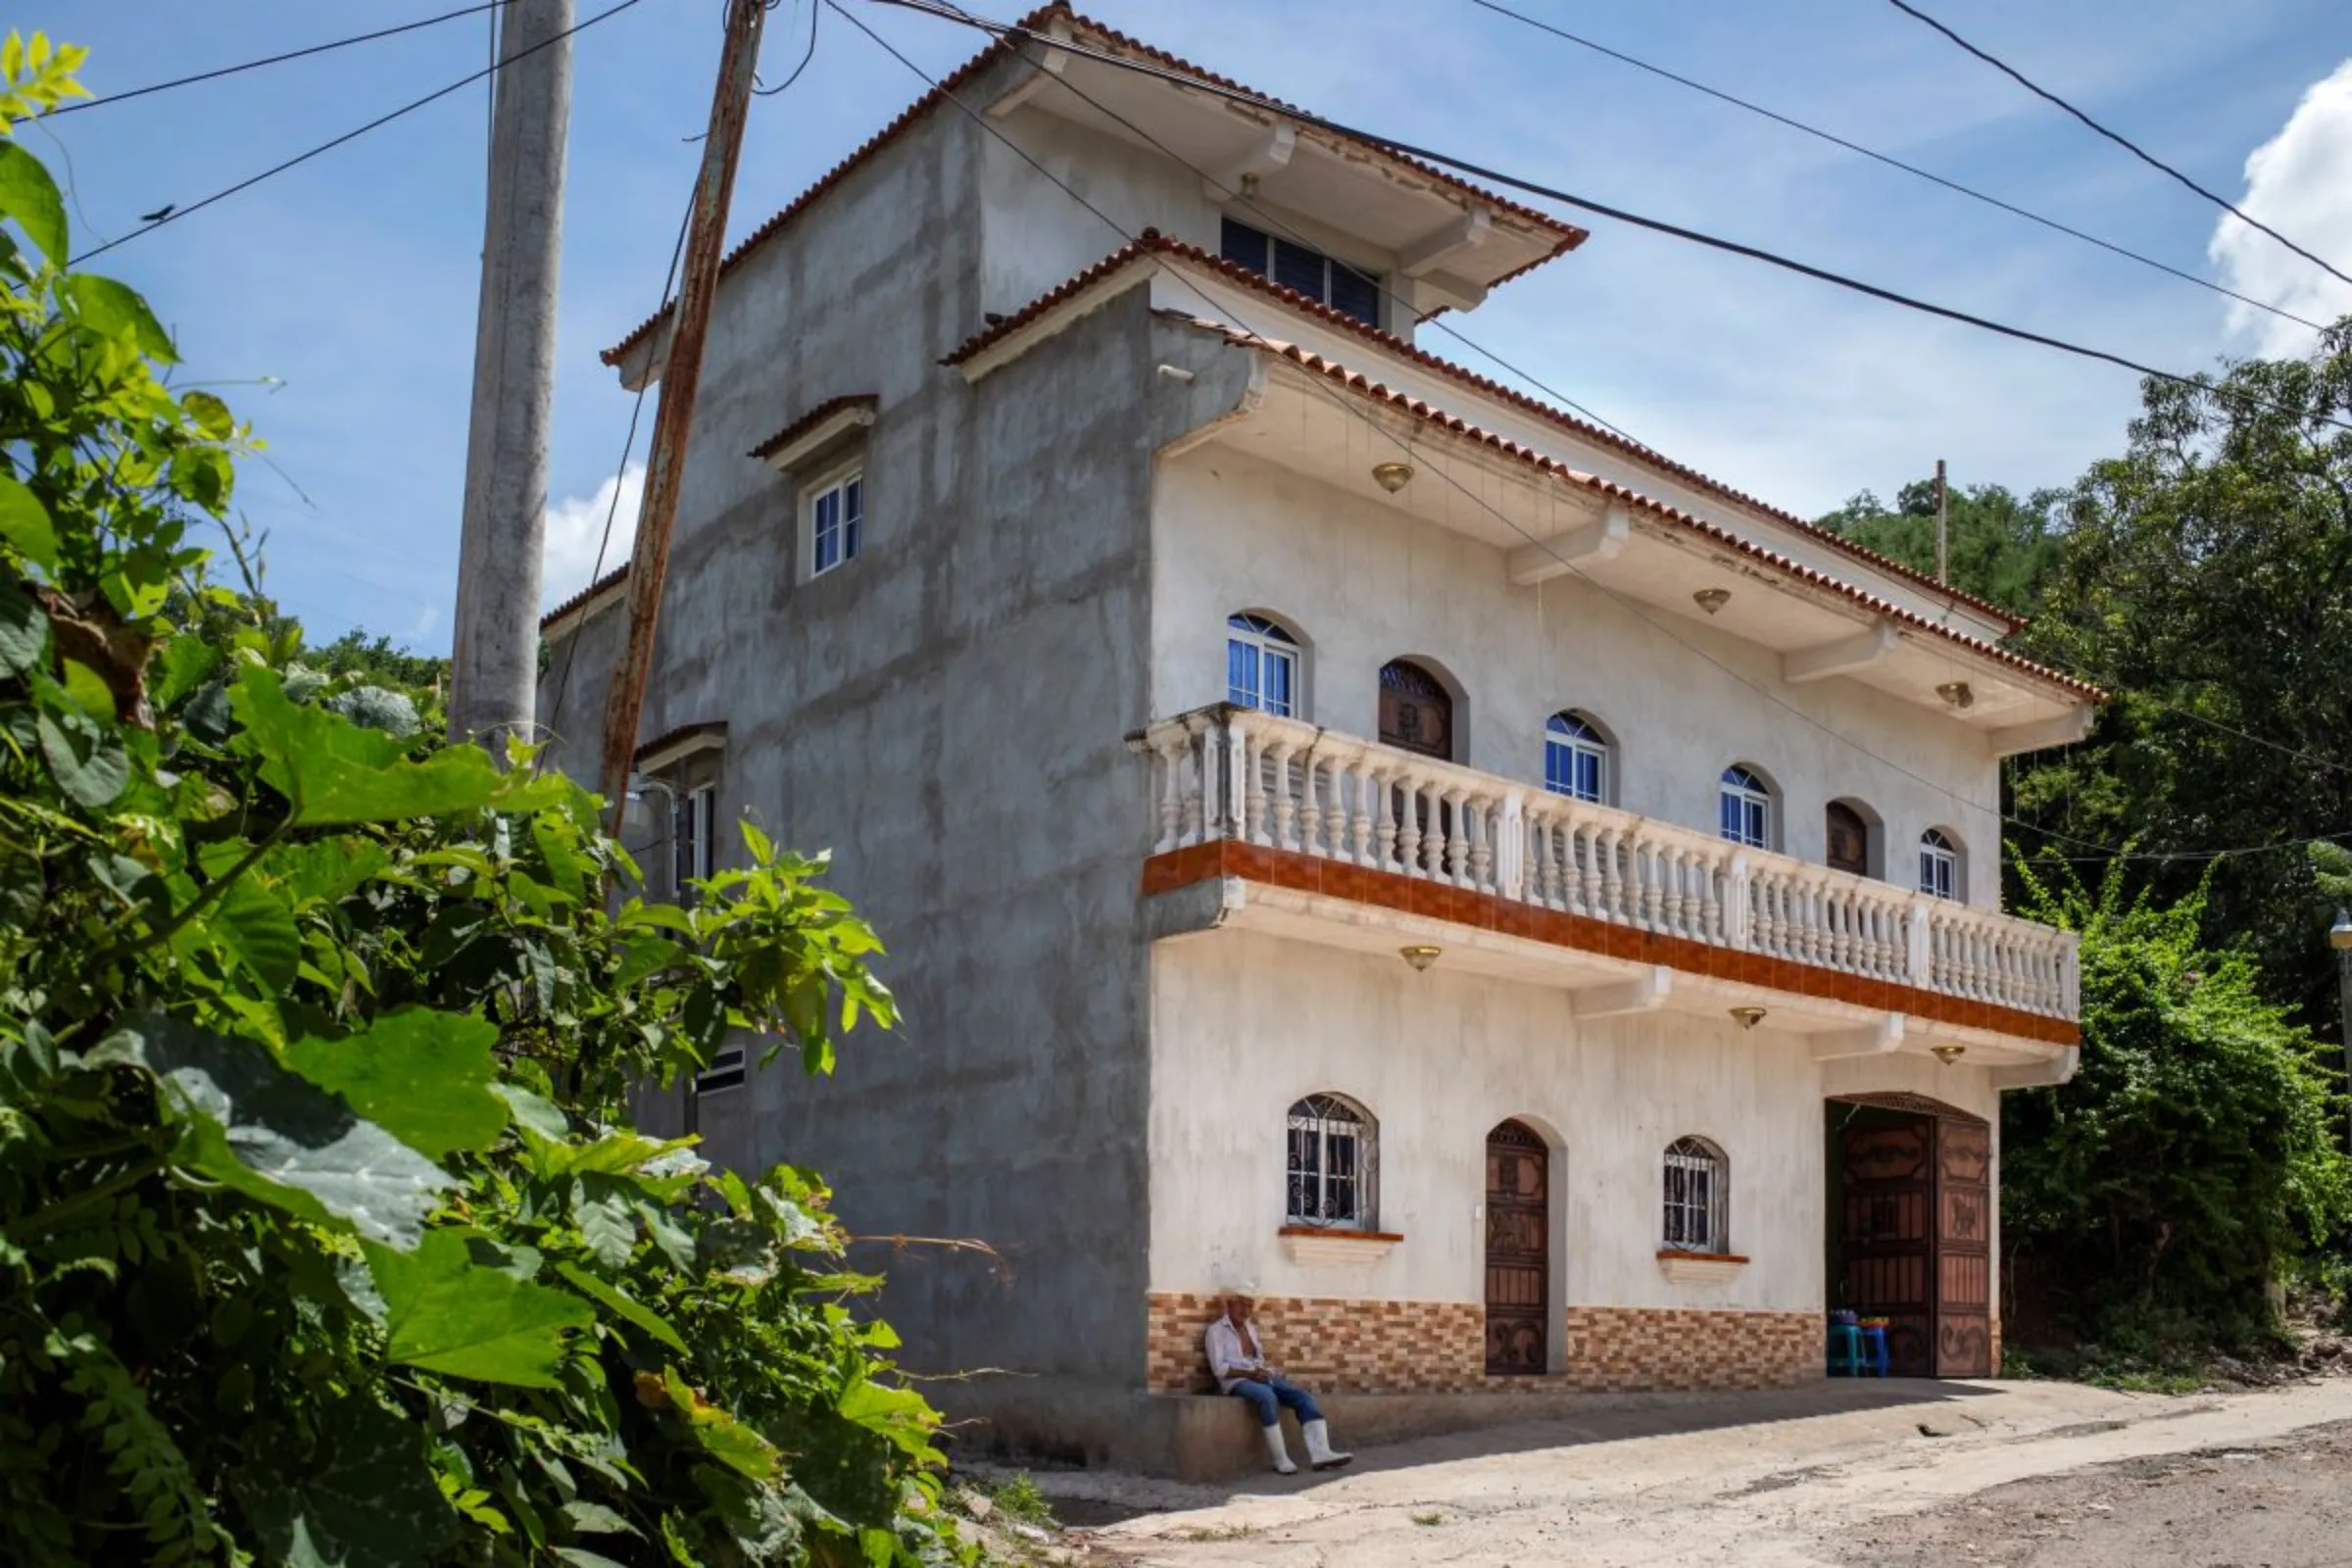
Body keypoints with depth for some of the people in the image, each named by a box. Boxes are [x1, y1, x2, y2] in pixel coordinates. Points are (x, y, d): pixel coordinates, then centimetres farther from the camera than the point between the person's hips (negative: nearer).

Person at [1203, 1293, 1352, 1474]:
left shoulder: (1251, 1328, 22)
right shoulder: (1216, 1330, 0)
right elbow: (1219, 1368, -10)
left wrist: (1267, 1368, -1)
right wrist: (1249, 1373, -19)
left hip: (1261, 1377, 7)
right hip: (1237, 1381, -7)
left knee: (1303, 1396, -16)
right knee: (1267, 1396, -39)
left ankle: (1320, 1453, -31)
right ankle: (1281, 1460, -34)